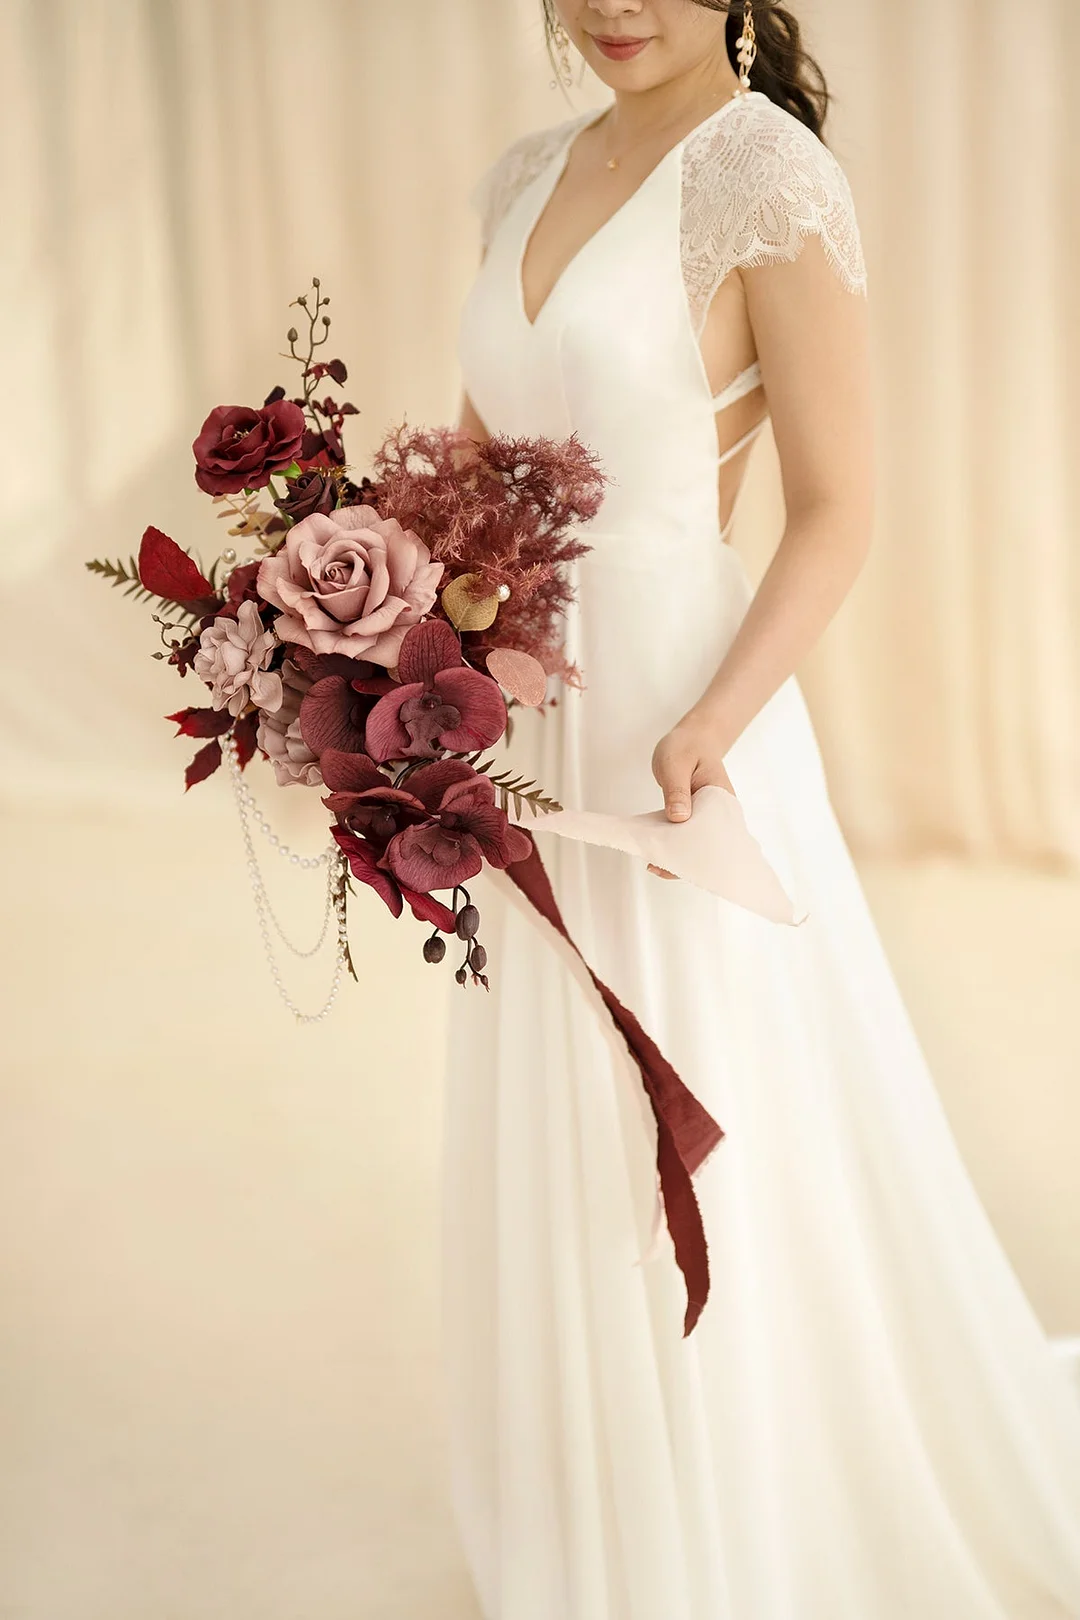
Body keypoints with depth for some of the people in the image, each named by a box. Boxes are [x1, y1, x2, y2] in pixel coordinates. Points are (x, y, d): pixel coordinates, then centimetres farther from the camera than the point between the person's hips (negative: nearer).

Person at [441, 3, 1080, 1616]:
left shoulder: (770, 176, -14)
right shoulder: (527, 176, 8)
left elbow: (838, 511, -14)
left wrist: (710, 726, -26)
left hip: (674, 717, -7)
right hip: (521, 718, 7)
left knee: (701, 1161, 5)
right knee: (556, 1153, 18)